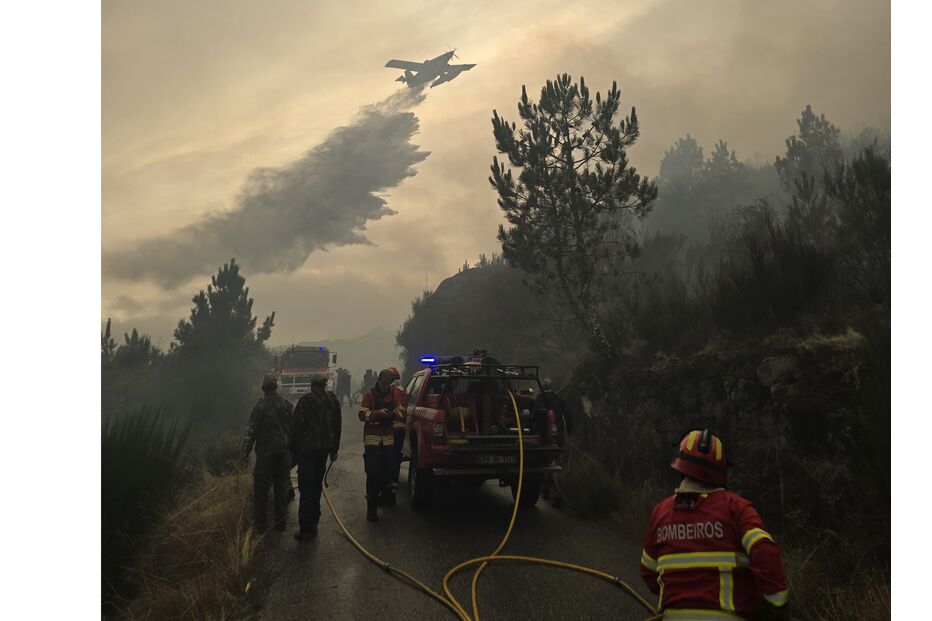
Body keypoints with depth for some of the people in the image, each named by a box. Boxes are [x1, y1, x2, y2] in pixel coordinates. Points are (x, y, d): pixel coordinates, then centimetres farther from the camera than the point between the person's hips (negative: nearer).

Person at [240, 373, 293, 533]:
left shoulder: (260, 407, -11)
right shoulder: (287, 405, 3)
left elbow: (250, 431, -10)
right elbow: (293, 428, 11)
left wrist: (245, 451, -2)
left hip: (265, 452, -4)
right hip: (284, 451, 4)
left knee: (260, 488, 5)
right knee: (281, 487, 11)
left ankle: (259, 523, 8)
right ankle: (281, 521, 16)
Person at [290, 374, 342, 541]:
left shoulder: (306, 400, -11)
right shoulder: (333, 400, 6)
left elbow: (296, 425, -11)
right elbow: (337, 425, 12)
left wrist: (293, 449, -2)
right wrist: (334, 448, 21)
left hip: (307, 448, -6)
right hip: (324, 447, 6)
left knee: (306, 488, -5)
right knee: (317, 485, 19)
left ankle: (306, 529, -7)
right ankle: (313, 522, 29)